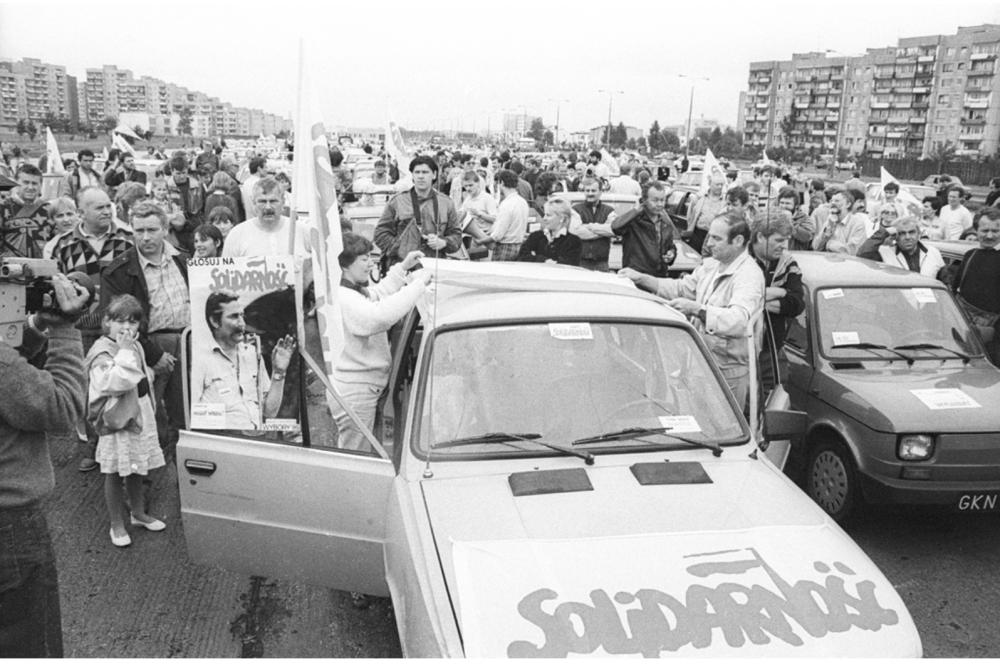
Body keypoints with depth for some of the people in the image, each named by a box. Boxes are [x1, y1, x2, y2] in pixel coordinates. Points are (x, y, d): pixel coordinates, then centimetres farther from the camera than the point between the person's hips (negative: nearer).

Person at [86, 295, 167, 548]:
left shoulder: (135, 347, 9)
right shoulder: (102, 353, -16)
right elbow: (116, 382, -31)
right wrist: (125, 351, -28)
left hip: (140, 416, 7)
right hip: (115, 422, -7)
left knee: (136, 470, 19)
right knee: (115, 474, 5)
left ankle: (138, 513, 35)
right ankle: (116, 525, 17)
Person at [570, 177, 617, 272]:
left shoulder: (608, 211, 12)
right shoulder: (576, 210, 7)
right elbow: (575, 232, -12)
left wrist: (590, 226, -6)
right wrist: (604, 229, -4)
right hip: (579, 262, -1)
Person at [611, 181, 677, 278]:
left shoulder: (666, 224, 13)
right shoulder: (634, 220, -9)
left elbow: (671, 246, 27)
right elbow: (615, 226, -30)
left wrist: (672, 253, 3)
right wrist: (637, 210, -17)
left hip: (660, 277, 6)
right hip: (634, 276, -6)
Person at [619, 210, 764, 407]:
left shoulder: (749, 275, -20)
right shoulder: (711, 265, 9)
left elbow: (739, 320, -35)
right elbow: (680, 288, 14)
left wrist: (696, 309, -41)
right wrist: (641, 278, 3)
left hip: (728, 371, -8)